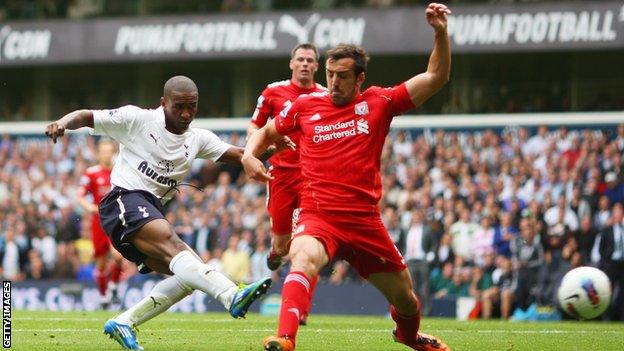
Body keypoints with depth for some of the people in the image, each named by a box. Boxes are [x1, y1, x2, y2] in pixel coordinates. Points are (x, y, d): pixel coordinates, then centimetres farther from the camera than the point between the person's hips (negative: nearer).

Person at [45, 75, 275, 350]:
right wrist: (62, 123, -19)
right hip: (125, 200, -8)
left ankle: (124, 323, -2)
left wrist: (270, 148, -9)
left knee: (189, 277, -7)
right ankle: (233, 296, -53)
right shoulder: (137, 119, 1)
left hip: (152, 216, 8)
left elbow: (239, 155, 9)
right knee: (173, 245, -31)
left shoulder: (198, 139, 17)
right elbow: (87, 117, 2)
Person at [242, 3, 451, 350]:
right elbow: (266, 132, 24)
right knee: (304, 260, -37)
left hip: (365, 220, 2)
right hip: (318, 217, -2)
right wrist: (250, 155, 3)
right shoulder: (304, 106, 6)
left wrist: (441, 32, -10)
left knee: (405, 298, 14)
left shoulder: (378, 103, 4)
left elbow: (436, 77, 2)